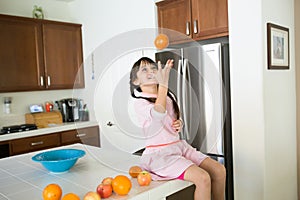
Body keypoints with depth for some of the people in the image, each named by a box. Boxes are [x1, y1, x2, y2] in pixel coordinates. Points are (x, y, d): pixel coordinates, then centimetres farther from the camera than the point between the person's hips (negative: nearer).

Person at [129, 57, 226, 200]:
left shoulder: (169, 96, 13)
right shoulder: (139, 102, -9)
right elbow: (159, 113, -31)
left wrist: (180, 123, 4)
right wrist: (163, 83, -26)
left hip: (179, 146, 7)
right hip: (159, 154, -7)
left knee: (220, 171, -6)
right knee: (203, 178, -25)